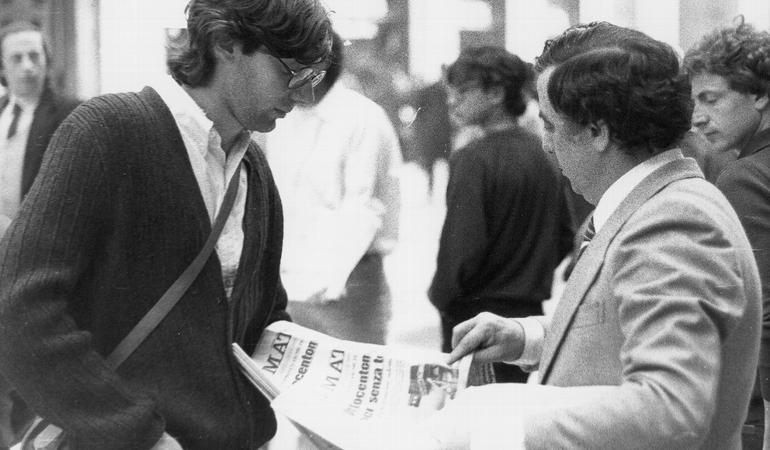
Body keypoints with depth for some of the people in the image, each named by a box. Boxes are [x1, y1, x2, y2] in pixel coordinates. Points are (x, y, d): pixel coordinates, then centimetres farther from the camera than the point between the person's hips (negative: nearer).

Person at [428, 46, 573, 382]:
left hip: (477, 317, -7)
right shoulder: (542, 154, 7)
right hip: (532, 313, 7)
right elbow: (565, 237, 14)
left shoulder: (473, 160, -14)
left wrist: (441, 295, -1)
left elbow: (462, 248, -17)